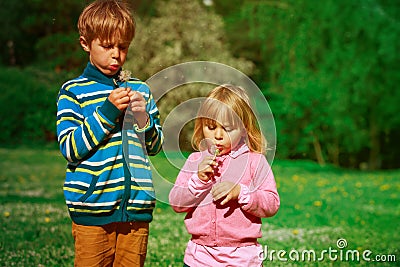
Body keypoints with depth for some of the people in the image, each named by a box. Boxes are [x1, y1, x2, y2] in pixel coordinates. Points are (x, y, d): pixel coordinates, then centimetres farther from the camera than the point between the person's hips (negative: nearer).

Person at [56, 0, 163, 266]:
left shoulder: (140, 89, 10)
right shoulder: (73, 92, -1)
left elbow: (155, 145, 13)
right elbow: (70, 149, -10)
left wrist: (143, 118, -7)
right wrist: (107, 111, -17)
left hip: (137, 207, 3)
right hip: (93, 209, -3)